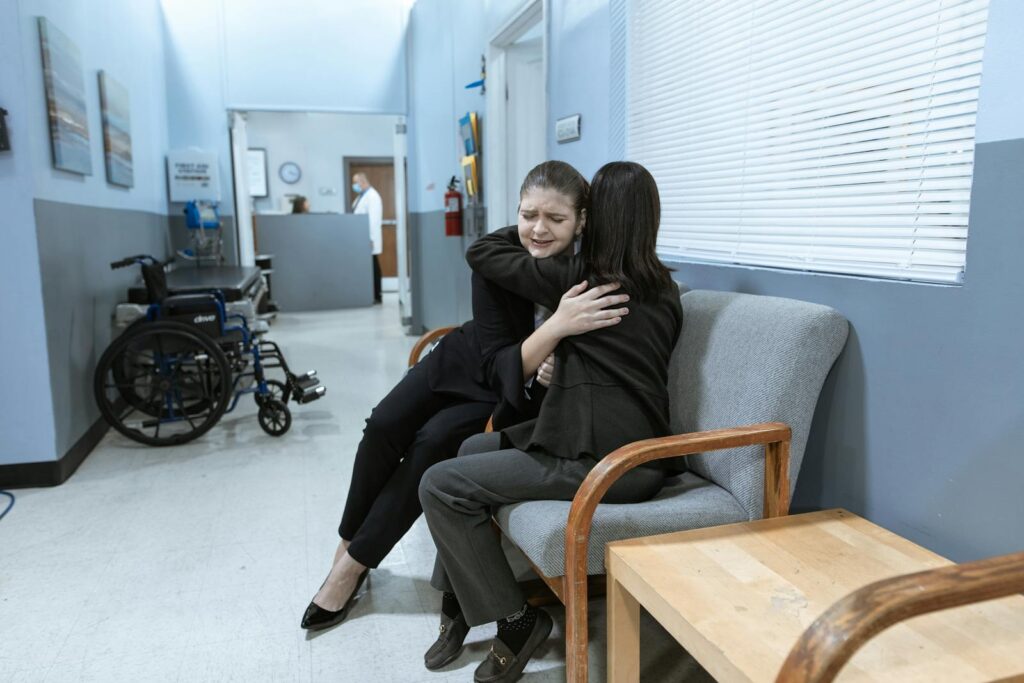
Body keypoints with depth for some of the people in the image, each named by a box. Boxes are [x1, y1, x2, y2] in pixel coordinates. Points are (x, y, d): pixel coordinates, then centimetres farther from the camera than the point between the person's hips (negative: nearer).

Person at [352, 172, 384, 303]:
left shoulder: (372, 196, -10)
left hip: (368, 240, -9)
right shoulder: (361, 196, 20)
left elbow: (374, 220, -18)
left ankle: (376, 297, 0)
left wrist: (369, 239, -22)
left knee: (373, 268, -4)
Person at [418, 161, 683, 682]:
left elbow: (480, 254, 2)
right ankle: (459, 605, 26)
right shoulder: (666, 289, 10)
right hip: (640, 451, 9)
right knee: (473, 450, 20)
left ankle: (515, 621, 5)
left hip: (603, 462, -9)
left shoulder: (575, 277, -10)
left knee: (440, 486, -7)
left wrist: (522, 231, 19)